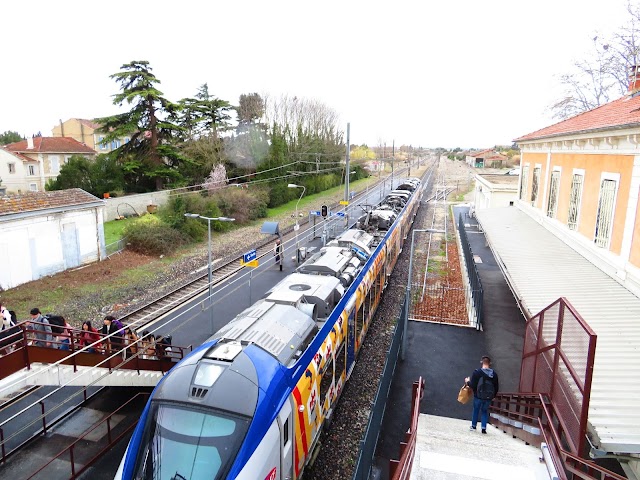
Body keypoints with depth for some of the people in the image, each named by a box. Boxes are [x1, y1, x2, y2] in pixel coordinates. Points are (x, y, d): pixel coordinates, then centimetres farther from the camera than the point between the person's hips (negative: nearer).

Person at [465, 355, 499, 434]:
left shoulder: (477, 372, -14)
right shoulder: (494, 373, -2)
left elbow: (472, 385, -14)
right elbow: (496, 387, 4)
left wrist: (468, 382, 6)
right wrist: (493, 395, 18)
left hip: (478, 396, -2)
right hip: (489, 397, 2)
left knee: (476, 410, 15)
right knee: (485, 411, 17)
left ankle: (473, 426, 25)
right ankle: (483, 427, 9)